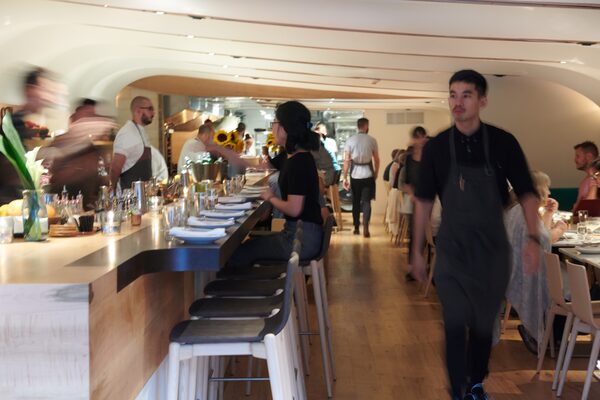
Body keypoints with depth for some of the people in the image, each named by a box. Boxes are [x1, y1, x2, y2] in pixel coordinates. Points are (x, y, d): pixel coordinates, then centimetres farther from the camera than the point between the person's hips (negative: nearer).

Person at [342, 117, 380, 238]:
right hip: (368, 175, -1)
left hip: (355, 176, 1)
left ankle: (356, 228, 21)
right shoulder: (372, 140, -1)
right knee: (366, 202, 1)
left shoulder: (350, 140, -1)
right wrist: (376, 173, 18)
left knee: (355, 202, 14)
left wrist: (345, 178, 1)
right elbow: (376, 160, 3)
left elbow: (346, 161, -3)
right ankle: (365, 228, -12)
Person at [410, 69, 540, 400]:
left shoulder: (503, 143, -6)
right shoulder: (436, 147, -4)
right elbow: (423, 201, 3)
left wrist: (533, 238, -16)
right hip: (452, 249, -1)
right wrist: (417, 251, 5)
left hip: (492, 248, 1)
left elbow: (526, 193, -2)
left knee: (484, 324, 13)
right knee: (455, 325, -5)